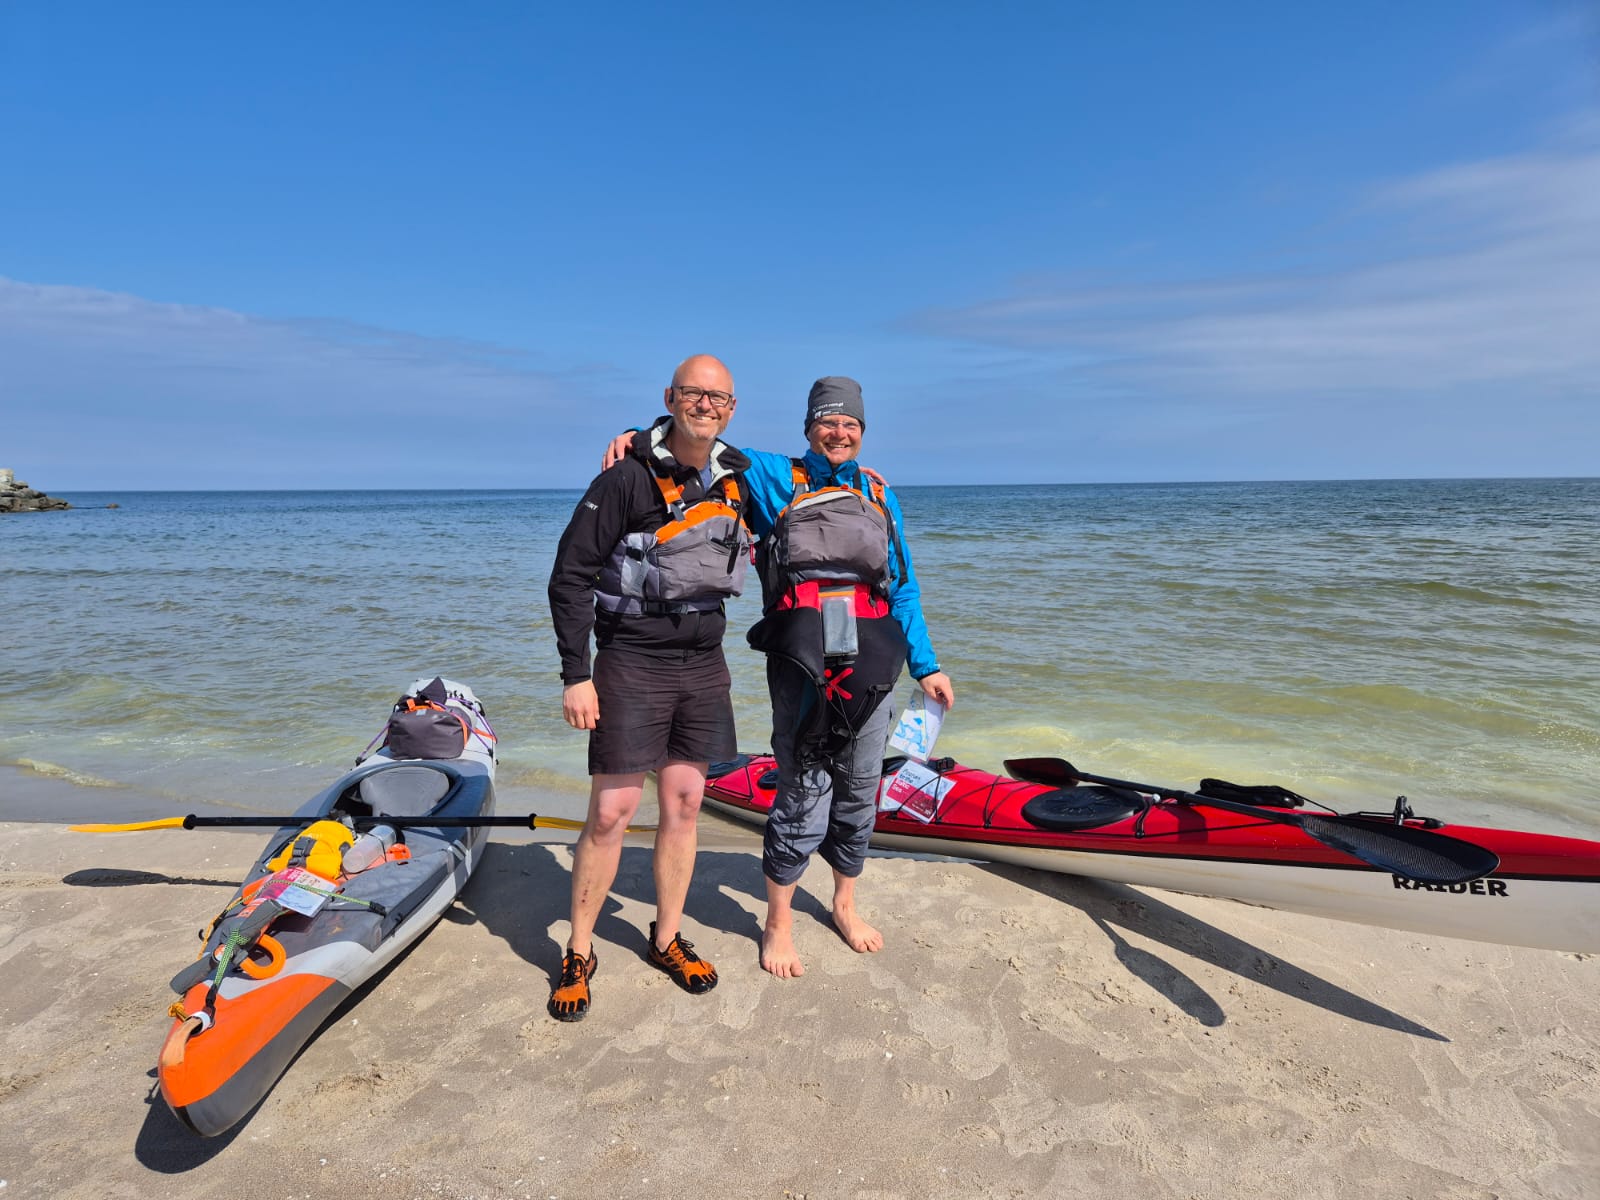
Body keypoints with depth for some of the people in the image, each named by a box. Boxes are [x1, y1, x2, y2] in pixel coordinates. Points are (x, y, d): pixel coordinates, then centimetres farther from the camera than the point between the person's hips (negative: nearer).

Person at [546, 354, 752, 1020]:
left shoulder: (740, 477, 5)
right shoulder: (628, 477, -12)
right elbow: (570, 577, -11)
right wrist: (575, 675, -14)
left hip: (704, 664, 5)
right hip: (632, 664, -5)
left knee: (683, 804, 11)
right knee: (611, 811, -2)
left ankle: (667, 940, 28)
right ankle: (578, 954, 18)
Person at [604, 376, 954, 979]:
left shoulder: (880, 495, 15)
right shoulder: (775, 477, 6)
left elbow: (903, 586, 16)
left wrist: (924, 664, 12)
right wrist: (639, 434, -9)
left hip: (870, 665, 4)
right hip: (801, 663, -4)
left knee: (859, 792, 13)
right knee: (805, 794, -3)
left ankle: (845, 905, 36)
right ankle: (778, 924, 18)